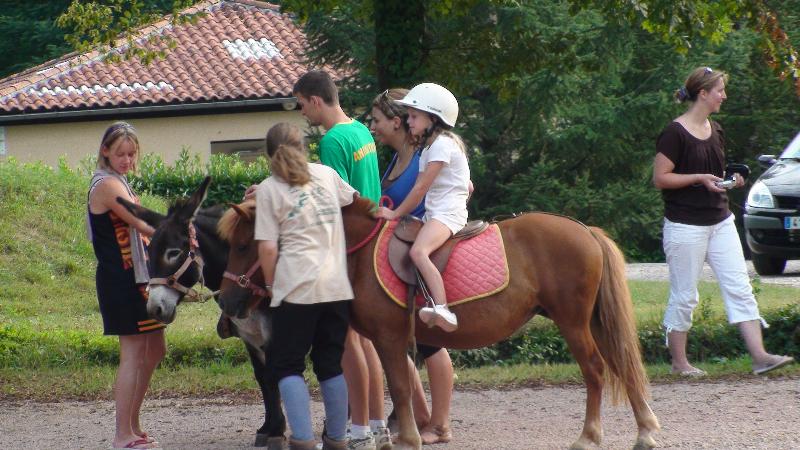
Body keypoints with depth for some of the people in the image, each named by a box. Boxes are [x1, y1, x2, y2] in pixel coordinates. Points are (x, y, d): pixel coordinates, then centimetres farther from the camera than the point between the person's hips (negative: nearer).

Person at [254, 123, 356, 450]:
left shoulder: (269, 189, -1)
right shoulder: (326, 174, 12)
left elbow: (267, 248, -7)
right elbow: (353, 198, 33)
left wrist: (270, 284, 7)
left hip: (297, 287, -4)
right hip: (338, 286, 4)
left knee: (286, 364, 2)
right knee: (331, 364, 12)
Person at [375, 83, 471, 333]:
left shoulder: (441, 144, -10)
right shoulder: (431, 145, 20)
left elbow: (420, 188, -14)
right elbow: (468, 187, 26)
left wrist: (396, 213, -7)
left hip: (447, 213, -12)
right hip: (435, 213, 12)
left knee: (418, 252, -34)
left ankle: (442, 310, -48)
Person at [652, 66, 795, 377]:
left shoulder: (715, 131, 13)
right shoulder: (675, 133, -11)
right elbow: (660, 178, -13)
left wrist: (730, 179, 5)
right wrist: (699, 178, -18)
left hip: (720, 221, 7)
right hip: (685, 226, -7)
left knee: (739, 288, -2)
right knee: (684, 296, 1)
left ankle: (759, 356, -6)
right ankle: (679, 362, 13)